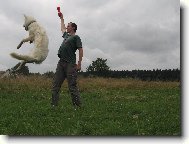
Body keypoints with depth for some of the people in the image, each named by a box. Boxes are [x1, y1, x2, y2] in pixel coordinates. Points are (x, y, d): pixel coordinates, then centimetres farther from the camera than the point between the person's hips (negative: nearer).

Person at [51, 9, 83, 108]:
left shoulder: (76, 37, 3)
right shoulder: (66, 35, 25)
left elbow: (80, 50, -6)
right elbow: (62, 28, 47)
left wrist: (79, 63, -14)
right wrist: (61, 18, 56)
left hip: (70, 64, -8)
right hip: (61, 63, 8)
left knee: (72, 86, -10)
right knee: (55, 85, 1)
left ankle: (77, 105, -7)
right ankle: (54, 105, 2)